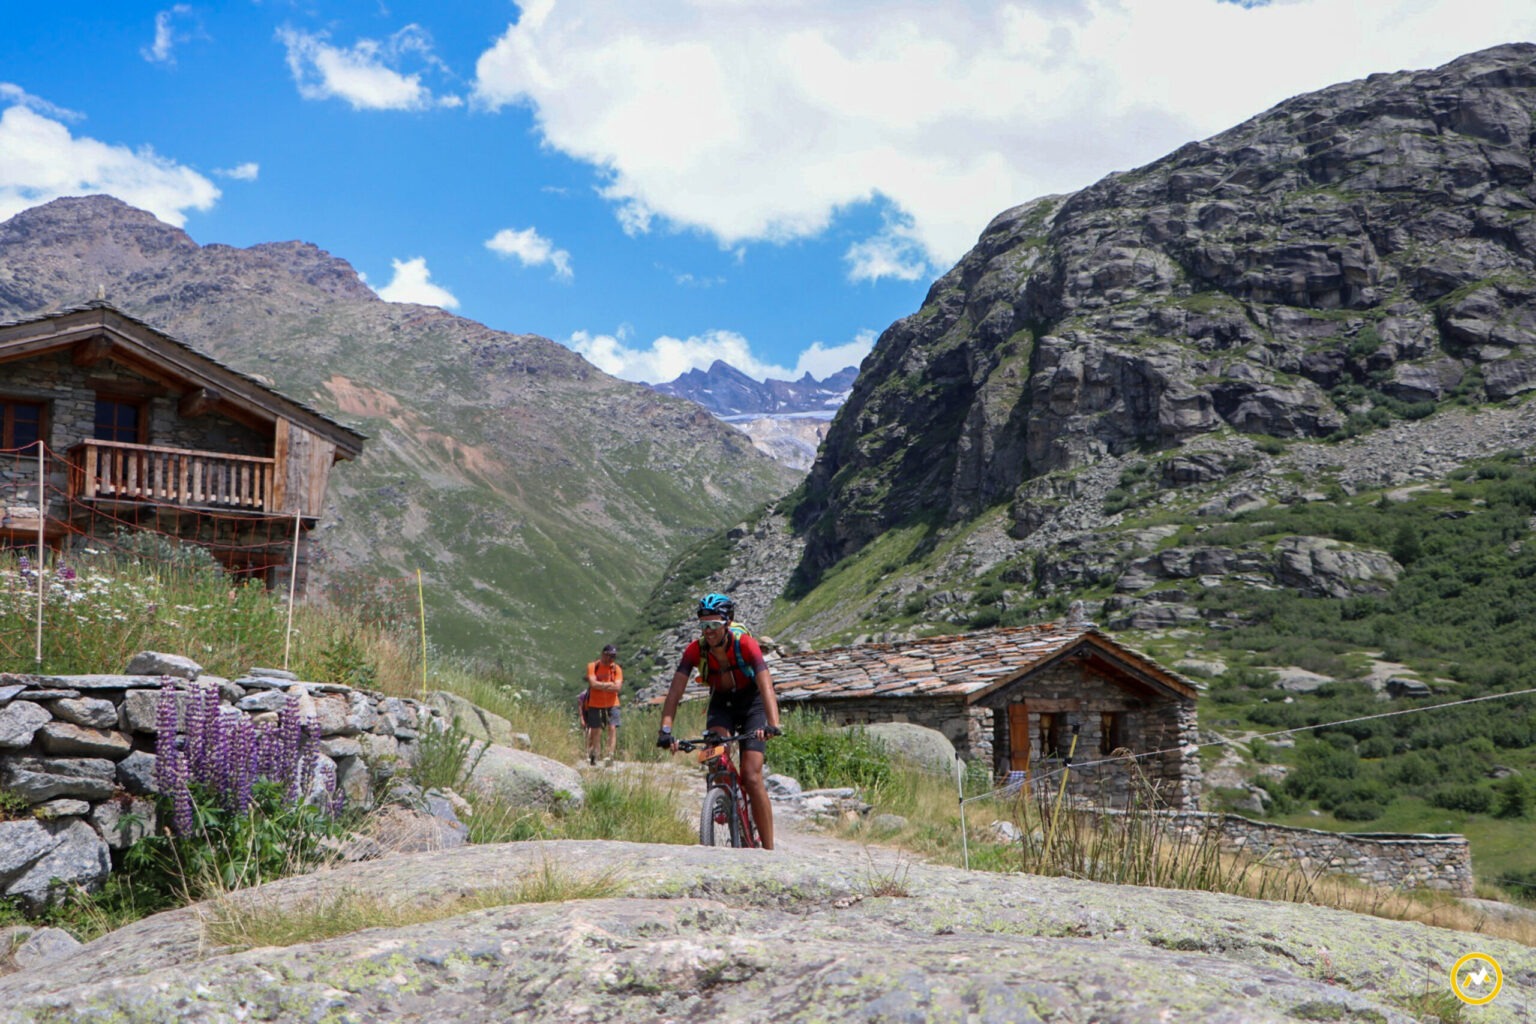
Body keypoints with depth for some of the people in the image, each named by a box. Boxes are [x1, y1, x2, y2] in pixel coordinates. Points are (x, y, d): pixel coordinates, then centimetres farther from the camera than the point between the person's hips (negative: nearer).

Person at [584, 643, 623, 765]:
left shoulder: (616, 669, 1)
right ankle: (593, 756, 16)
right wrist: (609, 685, -13)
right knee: (596, 730, 4)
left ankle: (610, 755, -15)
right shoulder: (592, 666, -4)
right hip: (595, 704, -1)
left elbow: (618, 687, -10)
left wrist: (600, 686, -15)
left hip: (612, 704, 1)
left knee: (613, 728, -12)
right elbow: (593, 683, -16)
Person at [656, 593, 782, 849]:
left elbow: (766, 686, -40)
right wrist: (665, 729, -43)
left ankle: (768, 848, -6)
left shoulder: (745, 645, -29)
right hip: (721, 703, 3)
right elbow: (675, 691, -27)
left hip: (751, 703, -3)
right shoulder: (695, 650, -21)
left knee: (751, 777, -13)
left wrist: (772, 724, -57)